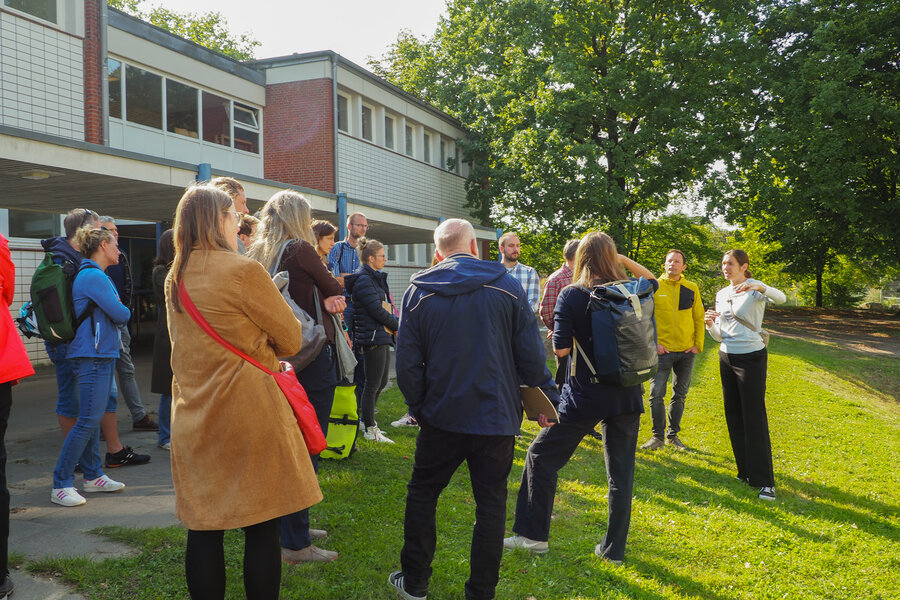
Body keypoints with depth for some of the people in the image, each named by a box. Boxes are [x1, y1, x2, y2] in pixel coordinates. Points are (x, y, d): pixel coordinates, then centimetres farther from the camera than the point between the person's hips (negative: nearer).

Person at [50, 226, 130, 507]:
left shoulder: (97, 276, 18)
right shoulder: (93, 276, -14)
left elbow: (113, 310, 17)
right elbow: (120, 314, -15)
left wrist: (118, 311, -3)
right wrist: (125, 311, 5)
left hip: (103, 354, 10)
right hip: (93, 356, -10)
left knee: (94, 418, 14)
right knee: (88, 420, -9)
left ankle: (93, 476, 23)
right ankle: (61, 485, -3)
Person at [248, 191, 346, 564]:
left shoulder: (259, 255, 10)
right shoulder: (299, 249, -13)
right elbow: (333, 288, 0)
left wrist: (323, 303, 5)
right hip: (312, 356, -8)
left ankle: (293, 526, 31)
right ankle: (295, 542, 2)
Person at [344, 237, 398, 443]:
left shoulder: (376, 278, 18)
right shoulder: (364, 280, -13)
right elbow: (376, 310, -17)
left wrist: (394, 323, 1)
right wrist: (398, 325, -6)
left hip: (382, 337, 10)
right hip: (372, 337, -10)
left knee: (381, 382, 15)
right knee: (373, 384, -2)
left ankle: (367, 420, 28)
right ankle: (370, 430, 8)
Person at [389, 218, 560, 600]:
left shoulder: (418, 293, -1)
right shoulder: (507, 287, -4)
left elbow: (407, 363, -1)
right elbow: (531, 355, -4)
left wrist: (418, 407, 12)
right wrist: (547, 397, 9)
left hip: (442, 416, 1)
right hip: (497, 417, 0)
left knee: (422, 495, 17)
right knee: (491, 504, 11)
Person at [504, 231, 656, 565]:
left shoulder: (571, 296, -11)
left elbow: (561, 349, -12)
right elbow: (652, 281, 24)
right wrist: (624, 259, 14)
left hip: (584, 397, -4)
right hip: (626, 397, 4)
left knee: (542, 457, 12)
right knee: (621, 472, 13)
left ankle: (534, 535, 17)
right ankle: (614, 548, 21)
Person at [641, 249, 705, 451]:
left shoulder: (692, 288, 5)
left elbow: (699, 318, 11)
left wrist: (698, 344, 4)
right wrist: (653, 342, -8)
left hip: (686, 351, 3)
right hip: (663, 351, -3)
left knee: (680, 394, 10)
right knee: (656, 393, -6)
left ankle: (673, 435, 23)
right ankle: (658, 435, 8)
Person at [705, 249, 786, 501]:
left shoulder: (755, 289, -8)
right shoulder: (721, 294, 11)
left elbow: (781, 298, -30)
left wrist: (759, 287, -47)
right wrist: (710, 324, -9)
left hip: (751, 357, -7)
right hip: (726, 357, 7)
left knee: (754, 418, -8)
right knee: (734, 417, 10)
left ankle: (765, 481, -4)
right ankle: (745, 472, 22)